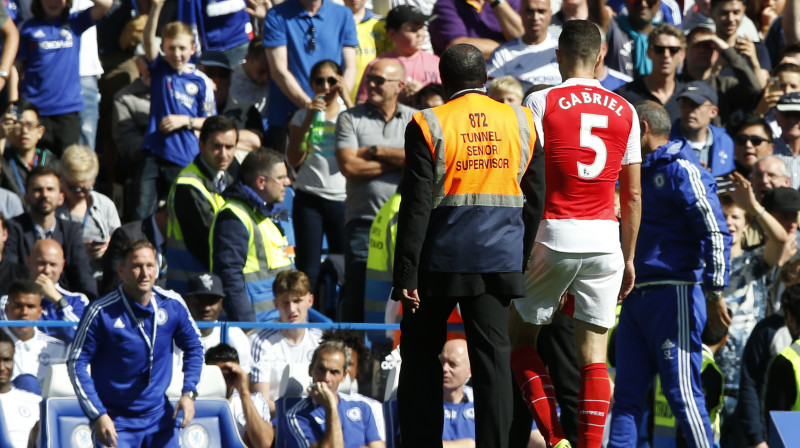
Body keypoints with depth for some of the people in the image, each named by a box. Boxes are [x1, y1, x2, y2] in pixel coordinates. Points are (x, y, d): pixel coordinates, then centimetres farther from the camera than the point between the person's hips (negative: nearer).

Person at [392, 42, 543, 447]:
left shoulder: (428, 126, -6)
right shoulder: (521, 123, 5)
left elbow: (416, 205, -10)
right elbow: (535, 198, 8)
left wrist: (406, 276, -9)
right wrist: (524, 259, 17)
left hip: (442, 259, -3)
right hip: (500, 260, 3)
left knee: (421, 352, 12)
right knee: (493, 357, 2)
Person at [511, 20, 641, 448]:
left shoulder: (541, 103, -3)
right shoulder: (625, 111, 8)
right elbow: (633, 196, 11)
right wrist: (628, 257, 19)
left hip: (554, 235, -3)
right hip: (605, 239, 3)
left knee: (520, 339, 12)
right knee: (594, 356, 4)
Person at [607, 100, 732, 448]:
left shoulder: (681, 170, -8)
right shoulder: (642, 172, 20)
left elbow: (716, 233, -16)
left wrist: (715, 294, -21)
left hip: (673, 296, -9)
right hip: (636, 297, 9)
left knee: (681, 393, -10)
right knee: (627, 394, 4)